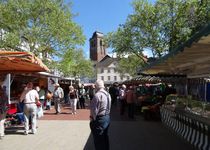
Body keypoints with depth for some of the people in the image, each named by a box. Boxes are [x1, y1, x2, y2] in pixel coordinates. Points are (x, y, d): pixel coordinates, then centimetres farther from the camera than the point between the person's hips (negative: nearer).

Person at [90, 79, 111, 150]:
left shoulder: (97, 95, -22)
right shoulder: (108, 94, 5)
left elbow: (94, 110, -21)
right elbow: (109, 107, 9)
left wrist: (92, 119, -9)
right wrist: (106, 115, 14)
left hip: (100, 119, -9)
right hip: (107, 117, 9)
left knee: (98, 140, 6)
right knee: (105, 137, 22)